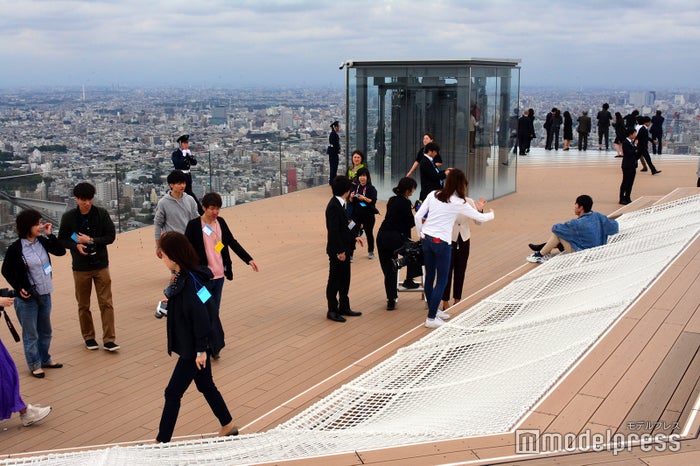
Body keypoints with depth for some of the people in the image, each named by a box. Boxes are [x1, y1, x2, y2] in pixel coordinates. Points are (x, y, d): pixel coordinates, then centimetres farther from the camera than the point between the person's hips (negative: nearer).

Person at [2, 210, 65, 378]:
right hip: (27, 298, -6)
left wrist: (50, 235, -7)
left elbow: (61, 251, 2)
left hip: (45, 295, 6)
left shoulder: (42, 241, -1)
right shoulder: (15, 248, -15)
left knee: (45, 330, 19)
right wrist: (19, 288, -12)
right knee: (31, 334, 7)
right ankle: (34, 365, 21)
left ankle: (45, 359, 36)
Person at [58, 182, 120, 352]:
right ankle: (88, 337, 26)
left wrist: (91, 240, -17)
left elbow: (111, 236, -5)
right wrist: (76, 245, -16)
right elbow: (62, 239, 2)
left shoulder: (101, 213, -6)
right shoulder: (69, 217, -5)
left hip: (101, 265, 0)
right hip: (80, 267, 1)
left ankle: (109, 339, 4)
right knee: (83, 305, 11)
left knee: (106, 303, -1)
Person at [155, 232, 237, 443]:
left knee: (173, 393, 0)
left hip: (194, 348, -10)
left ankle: (162, 441, 12)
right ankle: (228, 425, 37)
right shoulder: (183, 277, 3)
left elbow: (200, 315, -26)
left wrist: (201, 349, -23)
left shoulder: (189, 281, -25)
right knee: (205, 385, 22)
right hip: (194, 345, 10)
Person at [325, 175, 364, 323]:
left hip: (344, 248, 9)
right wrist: (340, 251, -21)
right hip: (337, 250, -9)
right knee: (334, 280, 2)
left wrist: (354, 236, 7)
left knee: (345, 279, 16)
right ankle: (332, 310, 12)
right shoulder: (334, 206, -20)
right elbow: (333, 231, -23)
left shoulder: (341, 204, 9)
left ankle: (344, 307, 27)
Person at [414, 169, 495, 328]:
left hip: (426, 239, 6)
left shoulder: (433, 195, 4)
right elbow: (480, 218, 4)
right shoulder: (459, 202, -7)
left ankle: (433, 310, 30)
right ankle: (431, 318, 2)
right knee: (442, 281, 3)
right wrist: (491, 214, 26)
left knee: (429, 276, 15)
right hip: (441, 242, -5)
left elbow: (417, 216, 1)